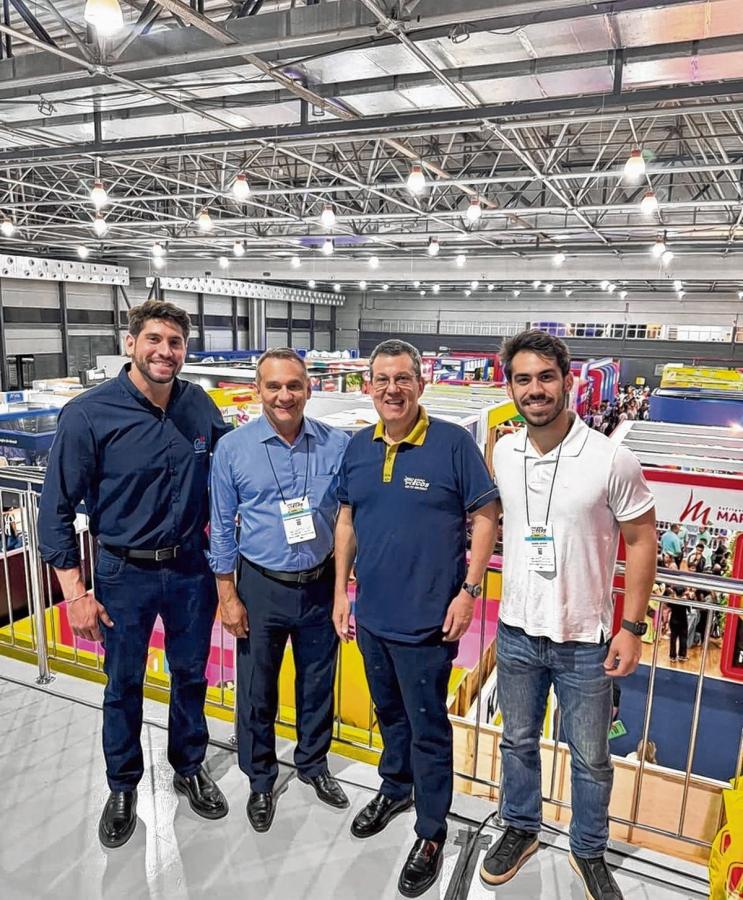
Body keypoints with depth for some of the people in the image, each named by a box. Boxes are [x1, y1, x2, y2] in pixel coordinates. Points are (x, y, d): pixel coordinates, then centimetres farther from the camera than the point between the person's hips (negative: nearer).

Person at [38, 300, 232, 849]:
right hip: (124, 574, -2)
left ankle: (190, 768, 44)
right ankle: (123, 787, 41)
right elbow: (57, 508, -11)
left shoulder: (200, 406, -6)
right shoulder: (89, 414, -16)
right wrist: (76, 593, -11)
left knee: (191, 674, 19)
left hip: (191, 568, 3)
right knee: (124, 685, 16)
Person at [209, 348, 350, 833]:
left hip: (320, 585, 1)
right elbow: (223, 526, -3)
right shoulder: (232, 448, -9)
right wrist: (228, 596, -3)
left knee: (318, 683, 19)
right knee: (257, 690, 14)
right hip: (262, 588, -1)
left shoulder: (337, 444, -7)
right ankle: (261, 779, 39)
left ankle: (313, 763, 45)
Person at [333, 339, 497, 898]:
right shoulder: (358, 447, 2)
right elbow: (347, 522, 10)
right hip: (371, 614, 5)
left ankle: (431, 832, 30)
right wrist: (340, 592, 8)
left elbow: (486, 518, -9)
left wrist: (469, 590, -14)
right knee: (388, 712, 24)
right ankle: (395, 788, 48)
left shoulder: (453, 442, -13)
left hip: (426, 619, -5)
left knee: (428, 726, 10)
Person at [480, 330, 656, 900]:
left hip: (584, 640, -3)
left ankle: (590, 852, 40)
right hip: (517, 633, 3)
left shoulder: (612, 460, -16)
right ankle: (521, 830, 44)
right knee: (518, 742, 21)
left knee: (591, 758, 16)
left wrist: (632, 627, -9)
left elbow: (642, 541, -7)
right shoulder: (502, 454, -3)